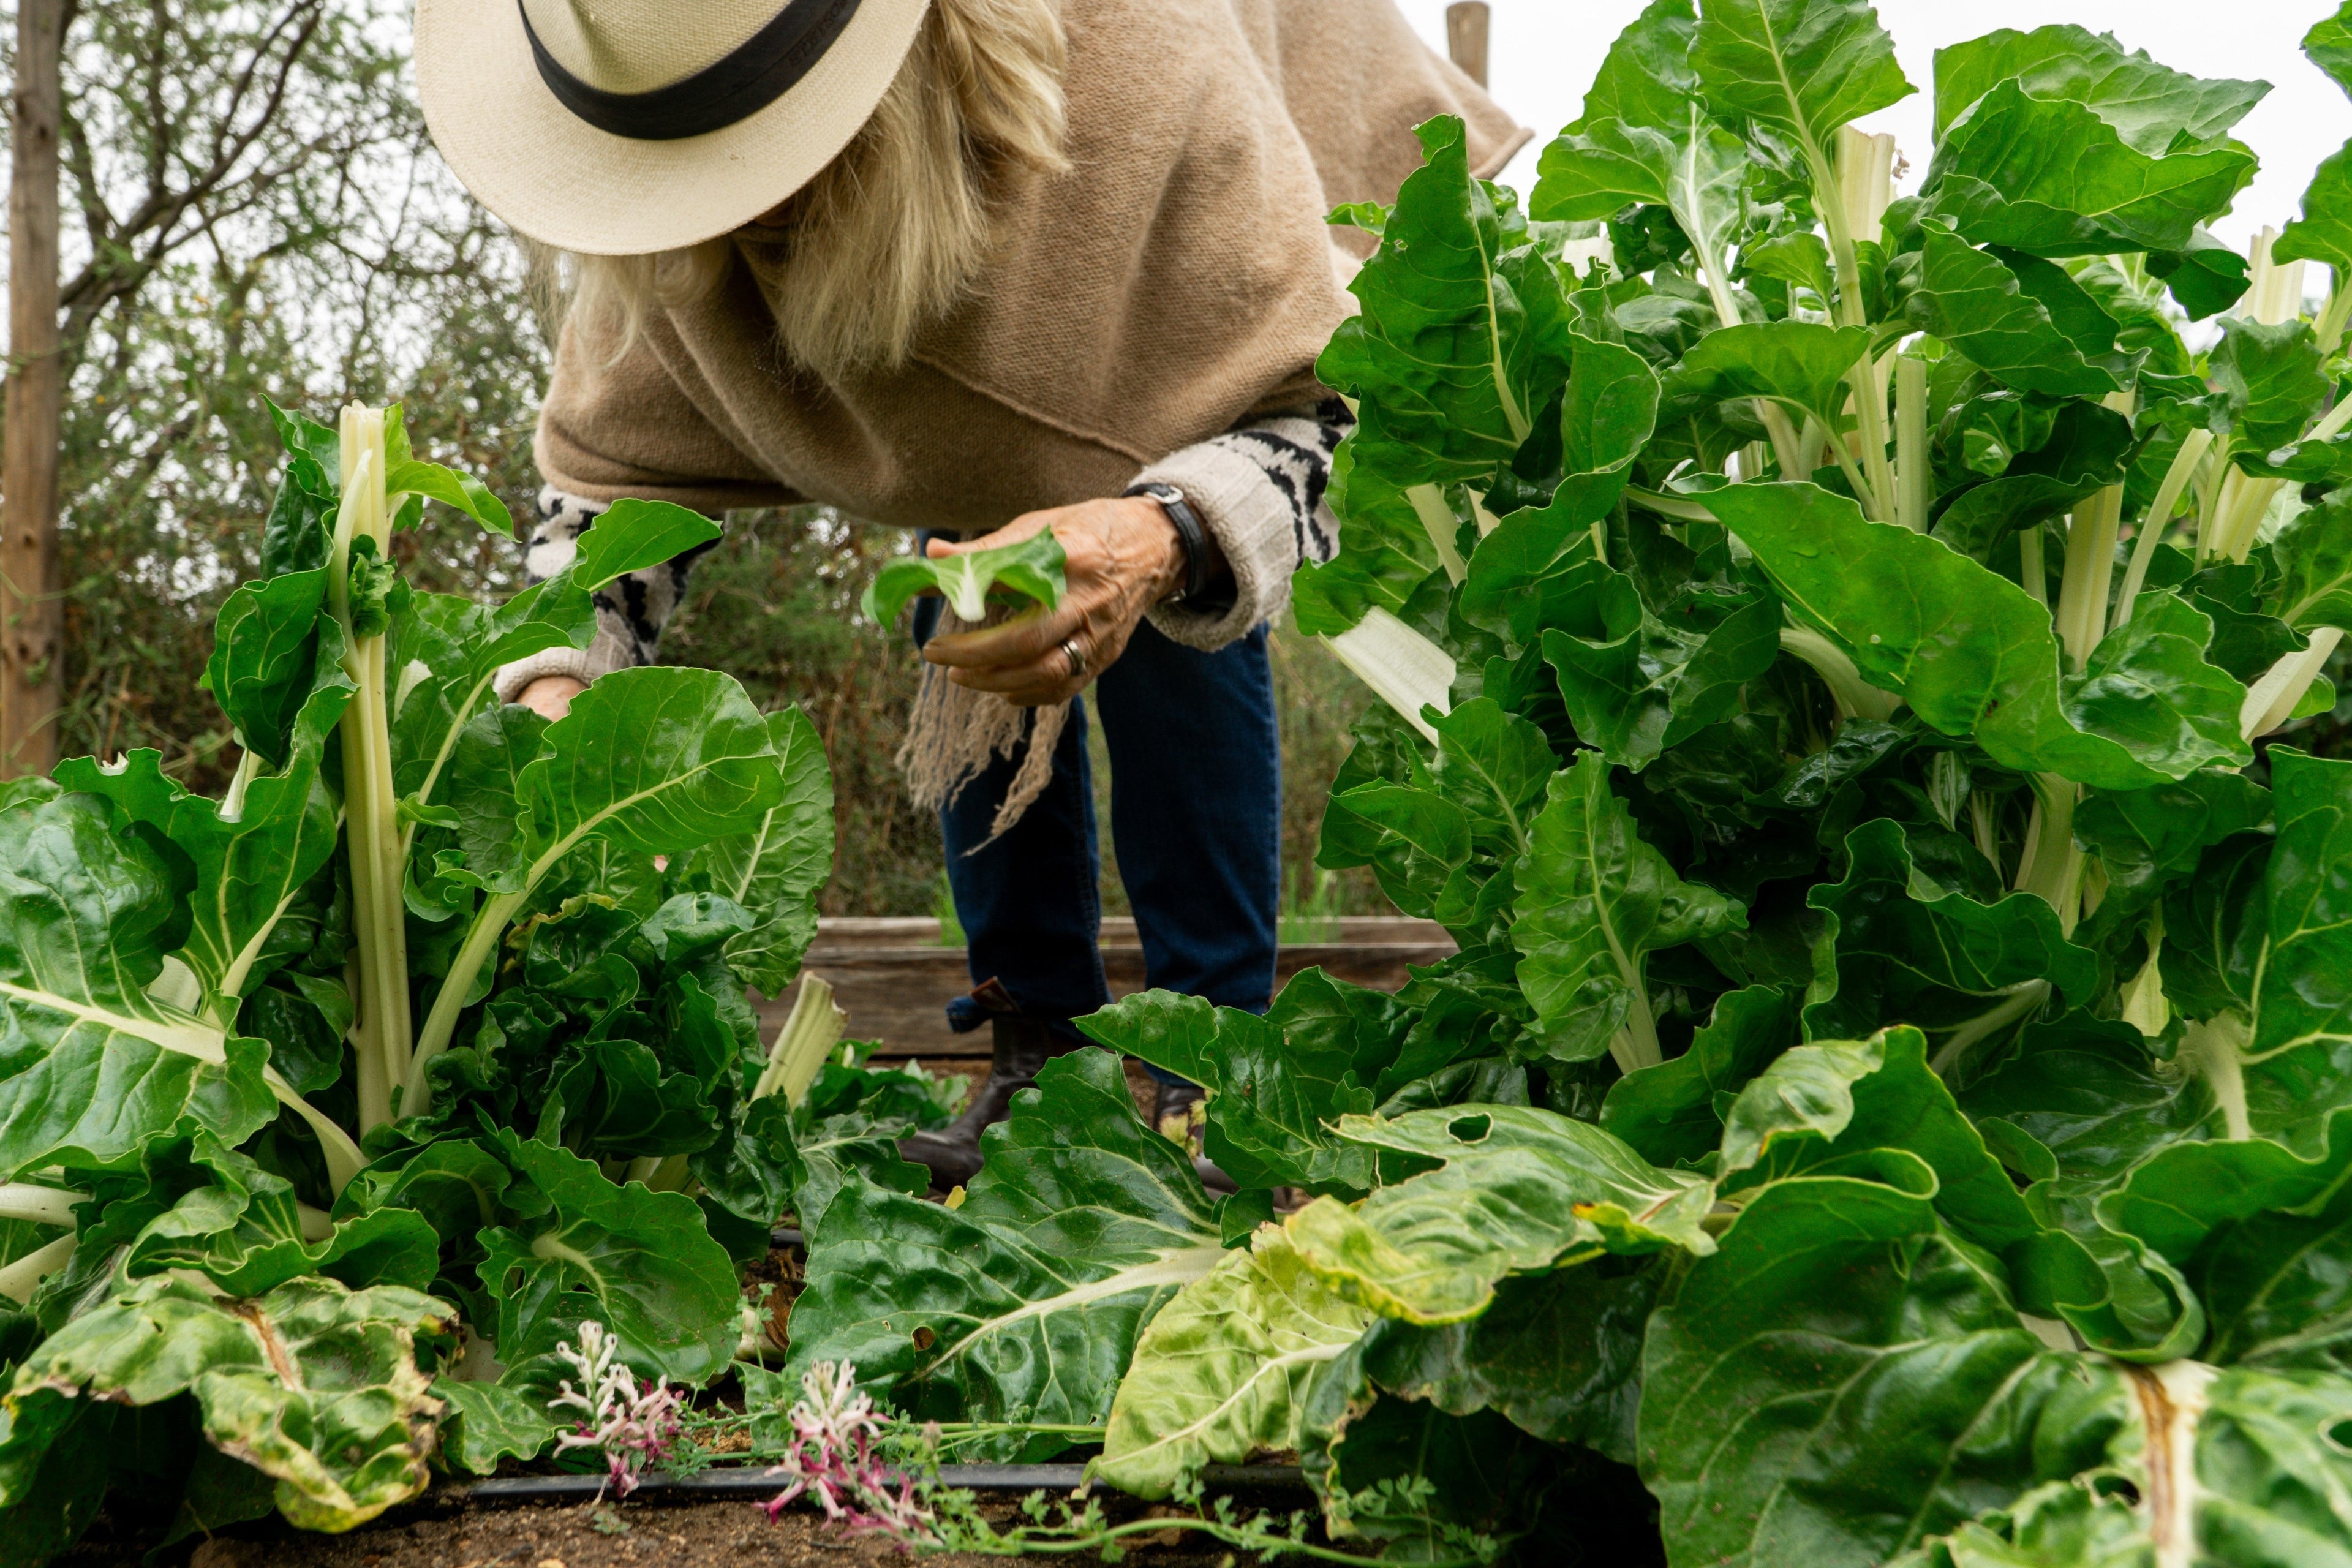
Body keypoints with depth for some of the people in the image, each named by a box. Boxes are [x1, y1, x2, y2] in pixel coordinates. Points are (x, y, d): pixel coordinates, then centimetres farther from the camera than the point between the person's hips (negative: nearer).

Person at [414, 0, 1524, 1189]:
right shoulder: (674, 193, -31)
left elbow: (1332, 403, -42)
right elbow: (612, 469, -19)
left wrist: (1159, 540, -64)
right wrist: (559, 694, -38)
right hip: (1004, 348, 5)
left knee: (1162, 630, -25)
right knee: (969, 630, -9)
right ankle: (1040, 1054, 4)